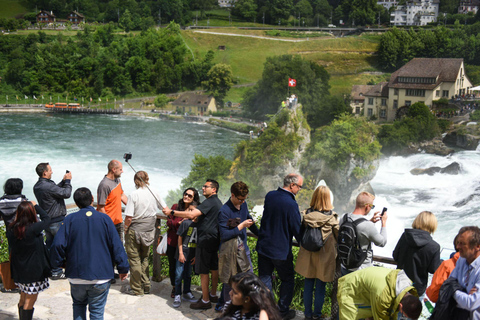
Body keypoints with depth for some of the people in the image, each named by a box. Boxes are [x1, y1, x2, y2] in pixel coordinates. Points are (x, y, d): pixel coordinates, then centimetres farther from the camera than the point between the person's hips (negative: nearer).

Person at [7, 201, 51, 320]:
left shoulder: (11, 230, -6)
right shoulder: (33, 229, -23)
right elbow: (47, 219, -6)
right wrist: (36, 206, 4)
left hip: (19, 271, 6)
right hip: (34, 272, -6)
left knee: (23, 299, 21)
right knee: (30, 301, 4)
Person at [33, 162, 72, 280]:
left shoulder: (37, 186, 5)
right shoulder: (48, 186, -25)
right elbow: (66, 194, -21)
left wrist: (63, 181, 10)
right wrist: (67, 181, -7)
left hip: (46, 220, 9)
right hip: (56, 220, -9)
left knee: (50, 245, 18)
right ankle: (56, 272, 7)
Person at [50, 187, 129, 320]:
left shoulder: (69, 219, -4)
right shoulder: (104, 219, -5)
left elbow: (58, 244, -8)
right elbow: (116, 245, -4)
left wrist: (58, 262, 11)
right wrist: (123, 268, 4)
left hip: (77, 276, 1)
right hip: (101, 275, -1)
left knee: (79, 304, 24)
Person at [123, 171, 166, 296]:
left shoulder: (133, 195, -16)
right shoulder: (154, 192, -3)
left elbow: (129, 217, -18)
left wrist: (126, 228, -1)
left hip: (134, 231, -5)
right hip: (149, 231, 5)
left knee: (134, 259, 6)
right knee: (144, 259, 18)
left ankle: (136, 289, 12)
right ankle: (146, 286, 22)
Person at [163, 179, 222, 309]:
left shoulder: (209, 202, -16)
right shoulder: (218, 202, 16)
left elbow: (192, 214, -27)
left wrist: (172, 212, -22)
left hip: (206, 239, -10)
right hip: (214, 239, 10)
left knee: (203, 271, -4)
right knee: (214, 268, 18)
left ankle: (205, 301, 0)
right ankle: (213, 295, 31)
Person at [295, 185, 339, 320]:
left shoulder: (307, 214, -7)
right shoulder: (331, 217, -14)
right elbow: (339, 236, -5)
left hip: (308, 255, 3)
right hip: (324, 256, -3)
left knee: (308, 286, 14)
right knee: (320, 287, 10)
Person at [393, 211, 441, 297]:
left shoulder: (405, 236, -8)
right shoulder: (434, 247, -18)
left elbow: (395, 256, 3)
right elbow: (433, 269, -9)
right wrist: (442, 262, 11)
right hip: (418, 288, -3)